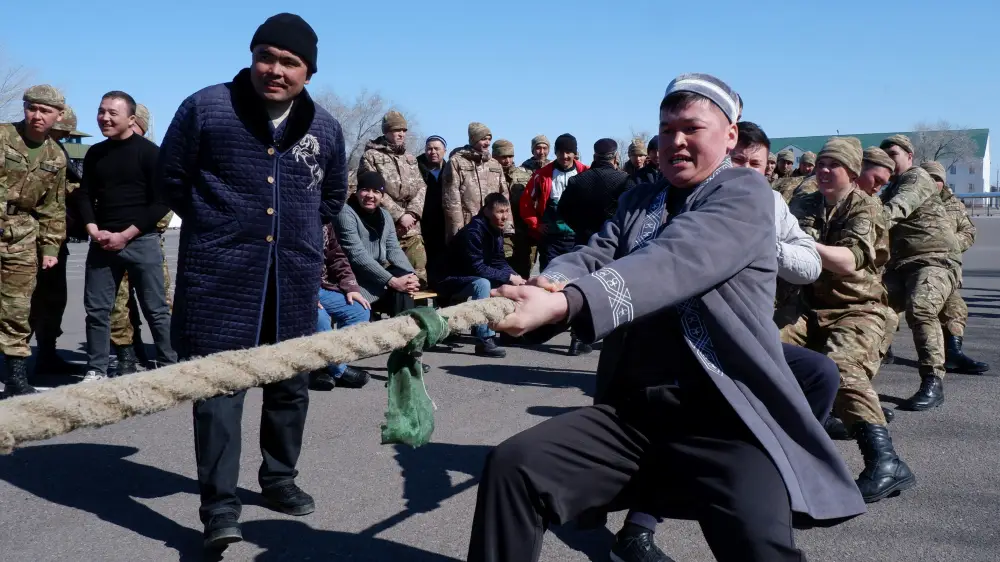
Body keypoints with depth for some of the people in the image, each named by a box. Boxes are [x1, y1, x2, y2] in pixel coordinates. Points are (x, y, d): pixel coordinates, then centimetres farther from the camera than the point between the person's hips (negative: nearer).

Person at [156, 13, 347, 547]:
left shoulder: (325, 127, 6)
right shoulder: (205, 107, -5)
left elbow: (333, 194, 23)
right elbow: (171, 177, 5)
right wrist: (215, 225, 7)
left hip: (295, 279, 4)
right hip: (221, 275, -4)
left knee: (290, 384, 13)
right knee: (218, 386, -7)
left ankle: (278, 478, 31)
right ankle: (219, 505, -1)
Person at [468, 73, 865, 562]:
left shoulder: (745, 192, -2)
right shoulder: (637, 200, 18)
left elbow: (675, 262, -21)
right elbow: (595, 256, 0)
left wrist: (565, 304, -36)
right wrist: (551, 284, -26)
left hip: (726, 422, -5)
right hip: (630, 414, 5)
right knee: (511, 467, -12)